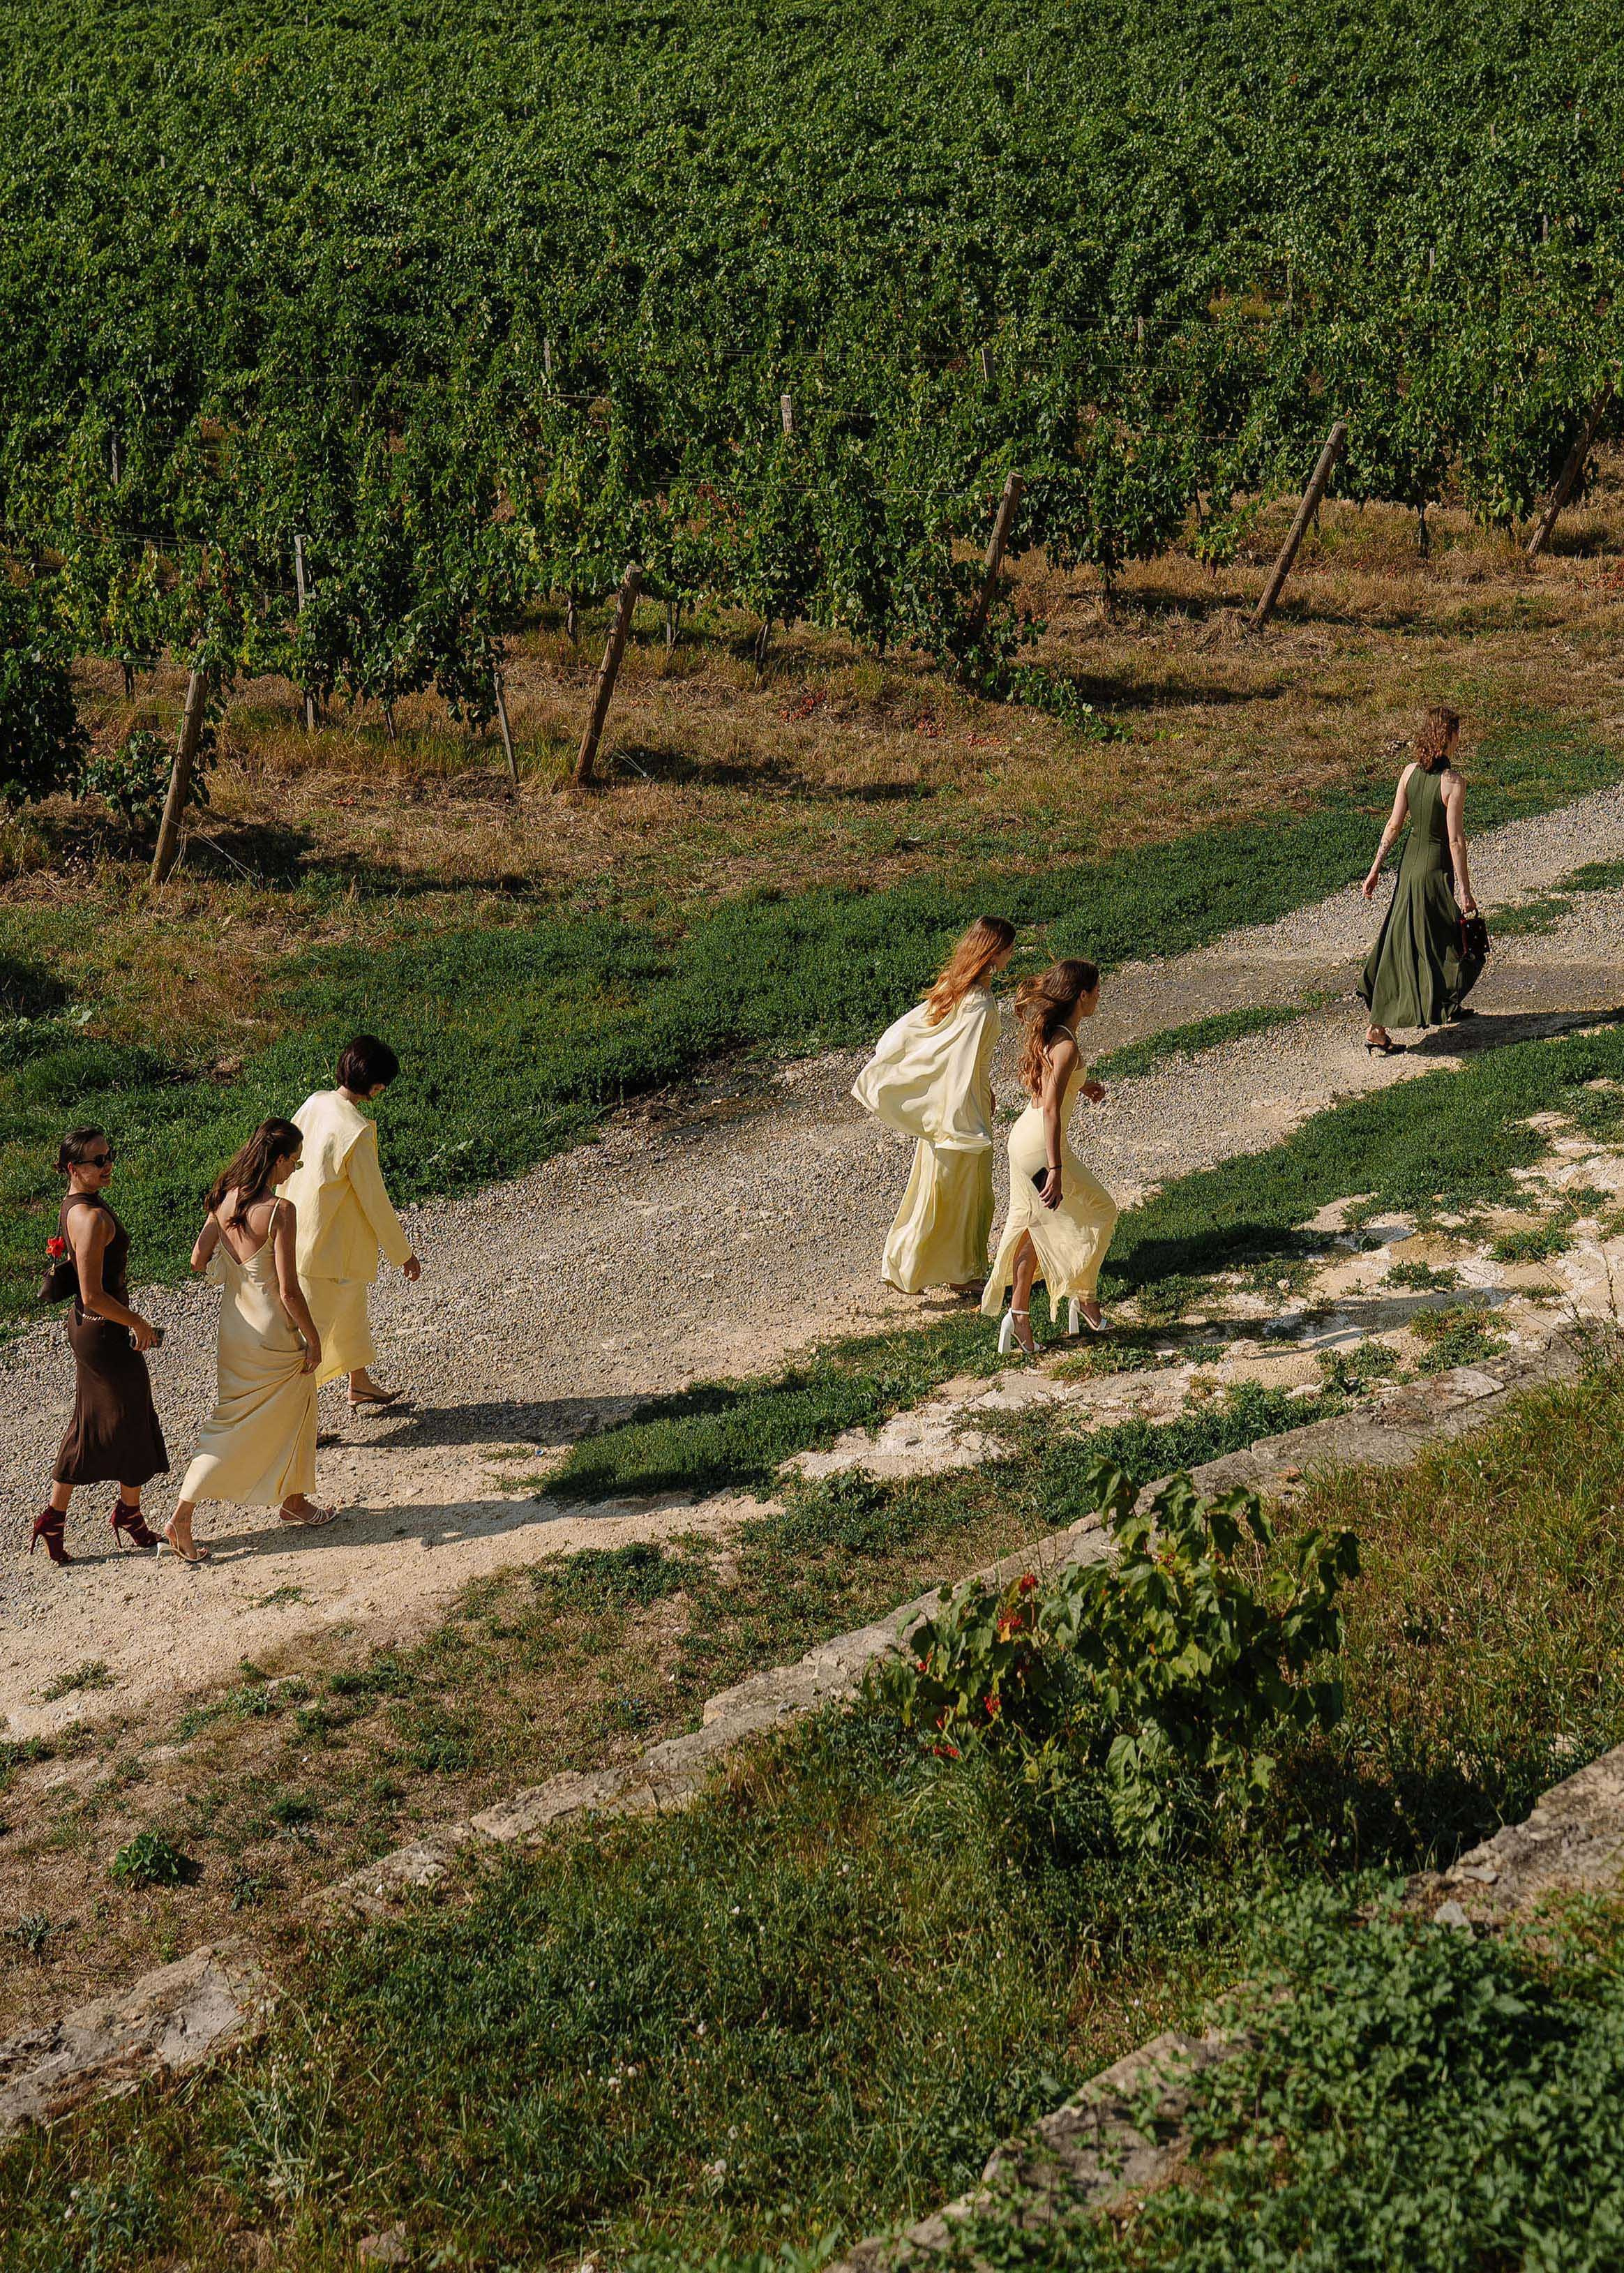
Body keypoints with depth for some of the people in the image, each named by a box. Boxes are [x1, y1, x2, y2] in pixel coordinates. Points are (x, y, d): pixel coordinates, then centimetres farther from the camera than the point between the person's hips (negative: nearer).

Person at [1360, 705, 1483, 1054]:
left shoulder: (1410, 772, -2)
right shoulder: (1453, 782, -19)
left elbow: (1394, 825, 2)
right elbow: (1456, 840, -18)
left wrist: (1375, 870, 9)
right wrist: (1465, 891, -11)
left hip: (1410, 862, 6)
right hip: (1435, 868, -6)